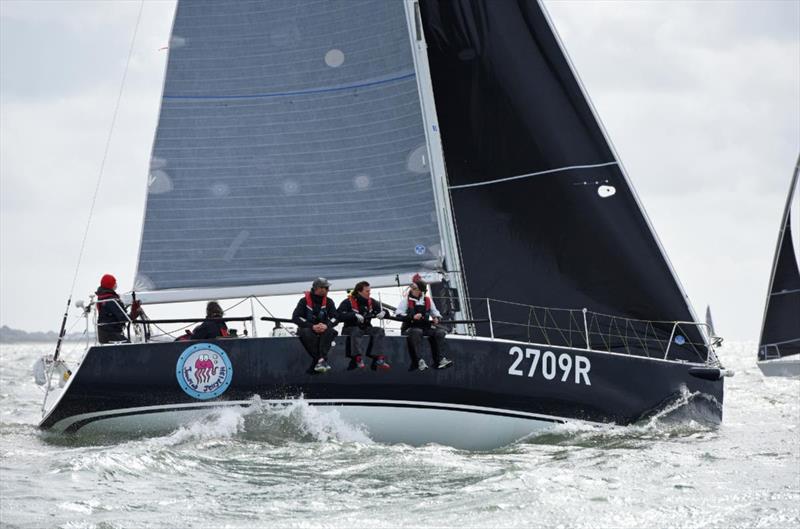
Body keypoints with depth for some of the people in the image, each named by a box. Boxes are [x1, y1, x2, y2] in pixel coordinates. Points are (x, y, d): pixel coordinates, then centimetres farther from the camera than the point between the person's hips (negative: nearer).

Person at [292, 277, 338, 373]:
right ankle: (323, 361, -38)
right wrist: (312, 326, -27)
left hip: (324, 329, 2)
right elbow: (295, 318, -15)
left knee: (330, 332, -31)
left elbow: (335, 318, -5)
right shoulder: (304, 301, -5)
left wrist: (326, 325, -28)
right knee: (306, 333, -36)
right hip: (307, 328, -2)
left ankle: (321, 360, -41)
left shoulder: (329, 302, 5)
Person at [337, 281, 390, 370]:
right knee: (356, 331, -37)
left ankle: (378, 359, -30)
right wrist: (355, 315, -30)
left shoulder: (371, 302, 8)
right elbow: (339, 316, -20)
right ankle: (358, 358, -46)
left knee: (379, 331, -20)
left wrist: (382, 313, -12)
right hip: (350, 329, -5)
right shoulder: (348, 302, -7)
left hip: (366, 328, 5)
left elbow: (384, 311, 14)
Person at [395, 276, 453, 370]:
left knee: (440, 332, -20)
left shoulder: (427, 301, 13)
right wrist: (412, 317, -22)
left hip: (425, 327, 4)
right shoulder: (407, 300, 2)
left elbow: (435, 313, 22)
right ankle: (418, 361, -43)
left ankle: (441, 360, -30)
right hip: (410, 327, -4)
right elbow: (398, 315, -9)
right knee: (416, 332, -37)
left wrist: (436, 318, -3)